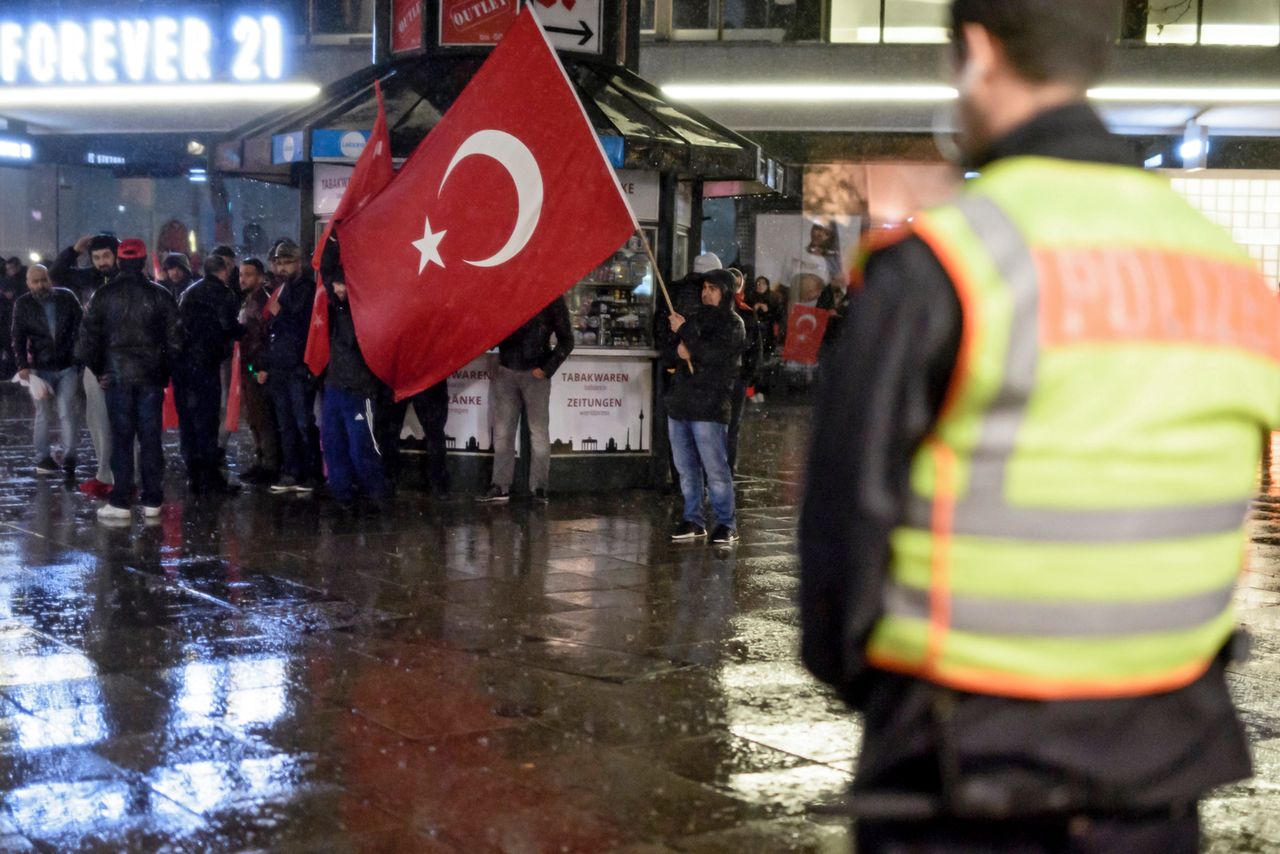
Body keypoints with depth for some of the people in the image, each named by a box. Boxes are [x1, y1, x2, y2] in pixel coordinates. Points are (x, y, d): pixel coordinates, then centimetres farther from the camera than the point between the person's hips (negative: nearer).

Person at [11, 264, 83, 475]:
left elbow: (81, 326, 5)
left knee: (68, 412, -3)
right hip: (40, 368, 0)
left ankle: (69, 455, 5)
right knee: (42, 413, 7)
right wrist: (23, 365, -13)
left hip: (68, 366, 0)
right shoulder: (23, 304, -1)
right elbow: (18, 337, -2)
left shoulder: (67, 298, 1)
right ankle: (42, 457, 17)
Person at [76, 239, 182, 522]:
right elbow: (174, 338, 0)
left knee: (121, 438, 3)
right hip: (151, 376, 1)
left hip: (117, 375, -1)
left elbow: (88, 337, 0)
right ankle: (152, 501, 6)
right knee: (150, 438, 5)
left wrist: (98, 370, 11)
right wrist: (164, 370, 10)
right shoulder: (160, 295, 0)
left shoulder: (104, 295, -1)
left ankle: (121, 502, 1)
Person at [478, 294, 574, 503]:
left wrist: (546, 369, -9)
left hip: (535, 374, -3)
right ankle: (500, 487, 8)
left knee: (538, 431, 0)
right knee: (502, 431, 4)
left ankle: (538, 487, 5)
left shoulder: (552, 298, -1)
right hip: (506, 371, 3)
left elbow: (566, 340, -1)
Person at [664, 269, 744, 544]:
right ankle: (694, 520, 19)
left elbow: (710, 354, -19)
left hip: (709, 408, -7)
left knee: (715, 469, -7)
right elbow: (666, 358, 18)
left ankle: (726, 524, -1)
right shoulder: (694, 317, 18)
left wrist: (683, 331, -10)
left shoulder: (732, 323, -2)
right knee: (686, 469, 10)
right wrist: (677, 351, -5)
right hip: (679, 405, 7)